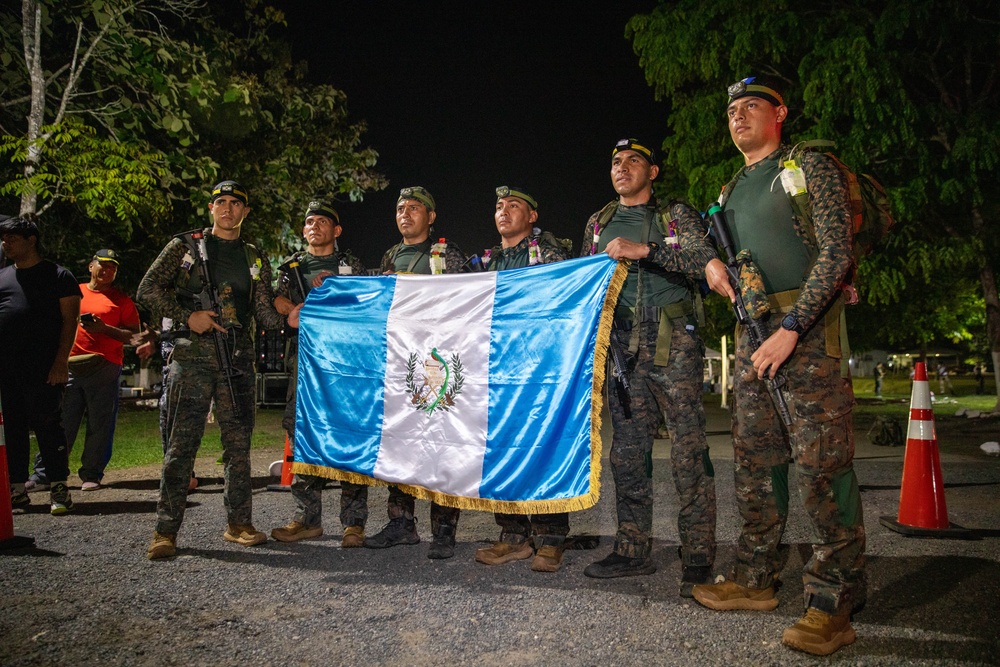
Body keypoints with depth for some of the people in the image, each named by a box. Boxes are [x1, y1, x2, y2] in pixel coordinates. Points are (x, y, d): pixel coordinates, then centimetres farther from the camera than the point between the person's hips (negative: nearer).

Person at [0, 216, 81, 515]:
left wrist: (61, 361, -13)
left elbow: (69, 319, -4)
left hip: (44, 369, -6)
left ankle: (58, 490, -1)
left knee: (47, 425, -7)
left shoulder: (57, 276, 2)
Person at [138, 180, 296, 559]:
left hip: (238, 360, 3)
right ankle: (166, 531, 2)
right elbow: (148, 289, 3)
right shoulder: (185, 247, 9)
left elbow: (266, 314, 11)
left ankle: (239, 523, 15)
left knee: (238, 443, 6)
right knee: (182, 443, -5)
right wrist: (188, 315, -9)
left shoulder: (255, 260, 16)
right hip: (191, 356, -3)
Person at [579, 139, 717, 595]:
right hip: (621, 345, 4)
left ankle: (698, 557, -1)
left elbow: (706, 260, -8)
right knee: (626, 449, 5)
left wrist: (644, 250, -18)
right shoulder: (598, 224, 21)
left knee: (688, 447, -8)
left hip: (673, 343, -4)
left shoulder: (678, 216, 8)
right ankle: (633, 551, 14)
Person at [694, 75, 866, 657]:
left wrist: (790, 329, -19)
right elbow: (702, 243, 30)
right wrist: (711, 264, 3)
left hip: (807, 326, -7)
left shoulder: (810, 166, 0)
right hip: (753, 331, 7)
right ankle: (756, 580, 19)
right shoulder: (732, 191, 21)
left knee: (823, 463, -8)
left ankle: (833, 603, 0)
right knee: (756, 459, 9)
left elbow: (837, 250, -11)